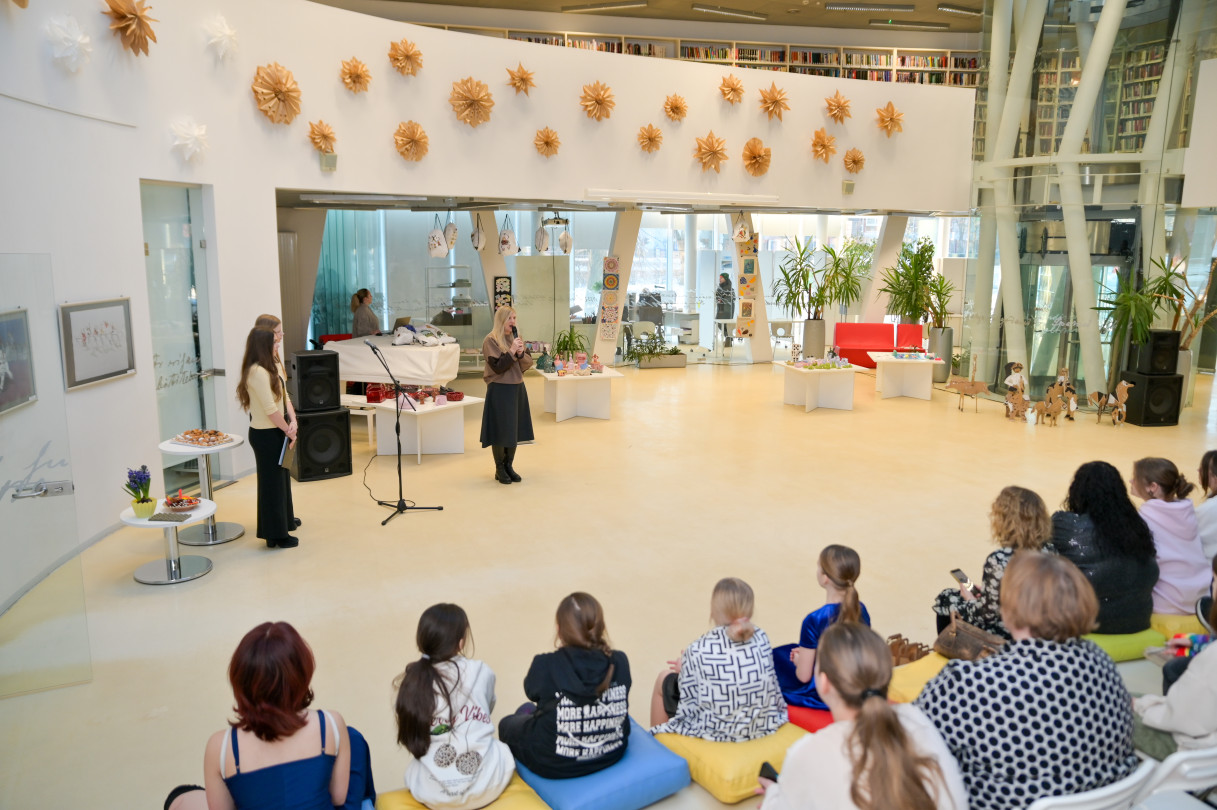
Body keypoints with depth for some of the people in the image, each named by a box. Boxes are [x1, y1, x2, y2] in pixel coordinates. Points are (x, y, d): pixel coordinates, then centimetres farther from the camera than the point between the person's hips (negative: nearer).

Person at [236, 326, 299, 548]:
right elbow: (270, 409, -22)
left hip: (277, 432, 9)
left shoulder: (272, 368, 10)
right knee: (272, 482, 0)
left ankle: (285, 520, 38)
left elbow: (285, 396, 7)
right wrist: (288, 431, -12)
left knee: (281, 477, 22)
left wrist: (292, 422, -8)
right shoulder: (258, 372, -21)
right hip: (266, 435, -9)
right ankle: (275, 534, 10)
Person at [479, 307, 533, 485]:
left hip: (517, 388, 6)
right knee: (500, 432, 0)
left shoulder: (516, 338, 11)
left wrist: (522, 353, -11)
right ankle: (499, 470, 12)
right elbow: (497, 366, -15)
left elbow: (528, 364, 8)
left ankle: (509, 466, 22)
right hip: (499, 390, -6)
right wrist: (511, 351, -18)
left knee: (515, 430, 10)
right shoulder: (491, 340, -8)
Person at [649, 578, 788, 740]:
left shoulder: (697, 650, -22)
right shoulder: (760, 637, -9)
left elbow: (689, 695, -14)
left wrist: (684, 669, 9)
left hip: (717, 730, -4)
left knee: (664, 679, 21)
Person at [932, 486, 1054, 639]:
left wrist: (970, 599, -1)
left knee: (946, 598, 19)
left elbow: (988, 613, -22)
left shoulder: (998, 560, -28)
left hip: (1002, 634, -6)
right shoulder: (1050, 552, -10)